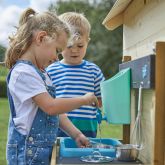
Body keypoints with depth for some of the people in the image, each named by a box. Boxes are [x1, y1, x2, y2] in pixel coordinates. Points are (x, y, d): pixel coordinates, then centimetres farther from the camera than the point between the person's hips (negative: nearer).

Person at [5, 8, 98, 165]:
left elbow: (56, 111, 14)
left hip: (43, 149, 9)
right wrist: (84, 99, -12)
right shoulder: (23, 72, -17)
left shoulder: (41, 73, 14)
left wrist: (76, 134, 7)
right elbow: (51, 106, -23)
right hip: (28, 152, -9)